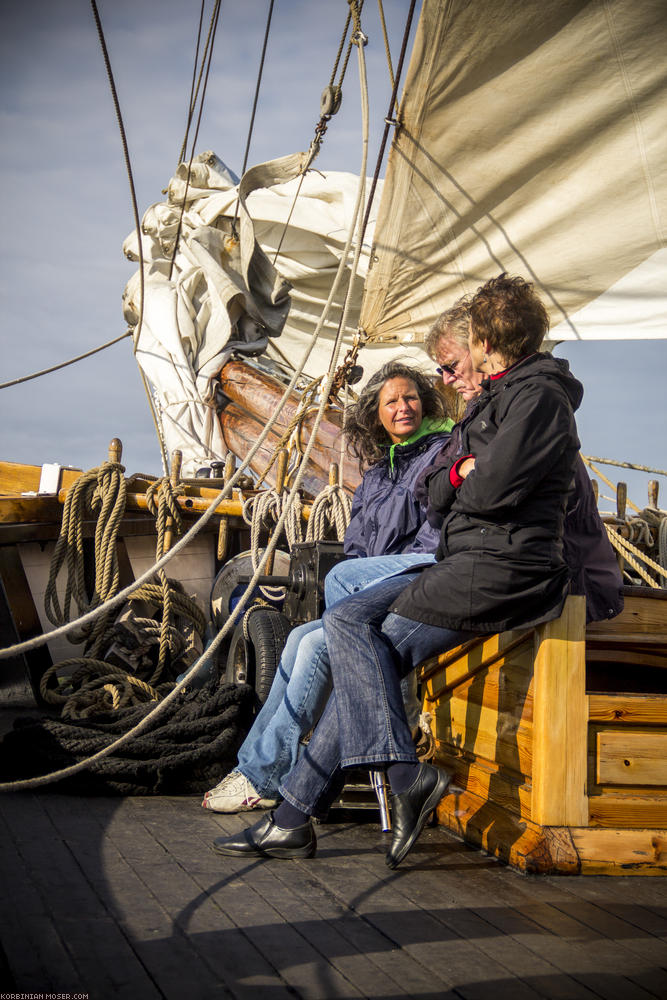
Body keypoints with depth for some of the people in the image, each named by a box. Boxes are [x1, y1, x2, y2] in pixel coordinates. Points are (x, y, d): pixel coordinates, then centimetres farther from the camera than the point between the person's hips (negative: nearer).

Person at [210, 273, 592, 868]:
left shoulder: (539, 396, -7)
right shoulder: (497, 398, 24)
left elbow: (490, 492, -19)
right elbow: (436, 493, 19)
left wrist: (464, 481, 3)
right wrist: (458, 474, -3)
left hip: (503, 571, -9)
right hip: (461, 563, 9)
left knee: (361, 651, -16)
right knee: (347, 620, -7)